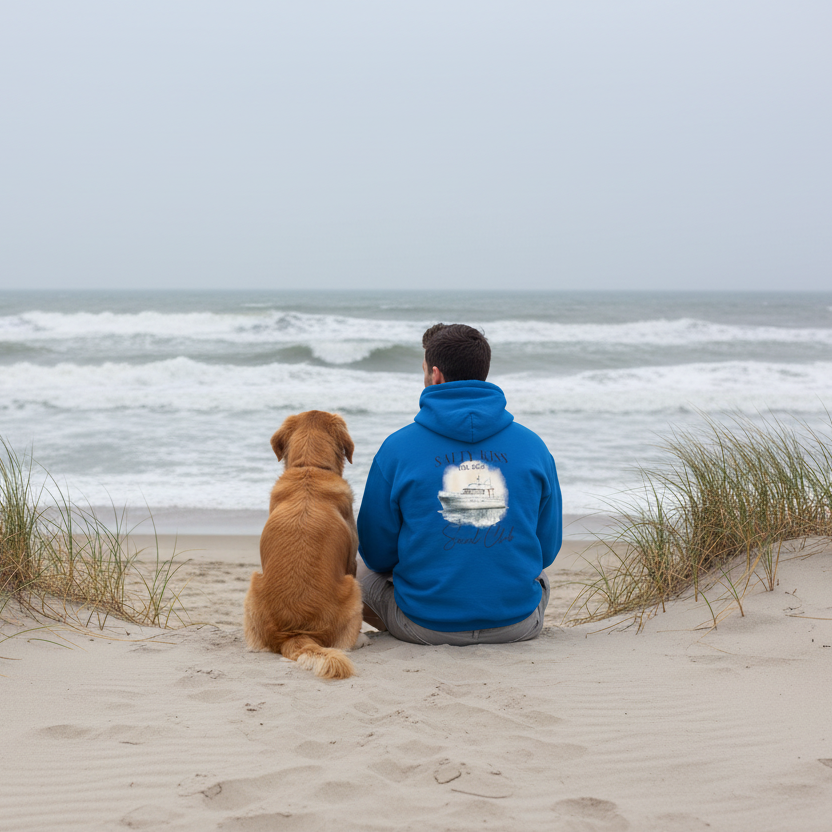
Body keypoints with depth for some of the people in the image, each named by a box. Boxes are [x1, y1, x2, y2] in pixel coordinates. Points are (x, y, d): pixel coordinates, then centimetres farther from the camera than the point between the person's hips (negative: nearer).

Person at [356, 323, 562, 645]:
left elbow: (376, 554, -1)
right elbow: (547, 549, 6)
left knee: (360, 571, 28)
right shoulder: (533, 445, -3)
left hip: (428, 626, -2)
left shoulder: (397, 447, -9)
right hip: (517, 624, 3)